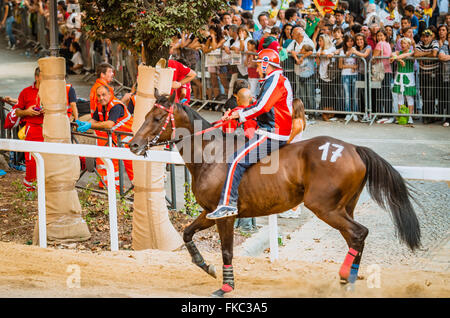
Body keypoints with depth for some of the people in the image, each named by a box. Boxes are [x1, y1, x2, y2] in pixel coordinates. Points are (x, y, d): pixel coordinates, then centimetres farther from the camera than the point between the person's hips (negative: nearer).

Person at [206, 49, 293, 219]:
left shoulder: (275, 80, -12)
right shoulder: (279, 80, 21)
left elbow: (261, 107, -21)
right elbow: (261, 105, 22)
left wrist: (240, 114, -8)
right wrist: (235, 113, 13)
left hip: (271, 135, -11)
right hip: (279, 134, 11)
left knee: (237, 161, -15)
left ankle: (228, 204, -21)